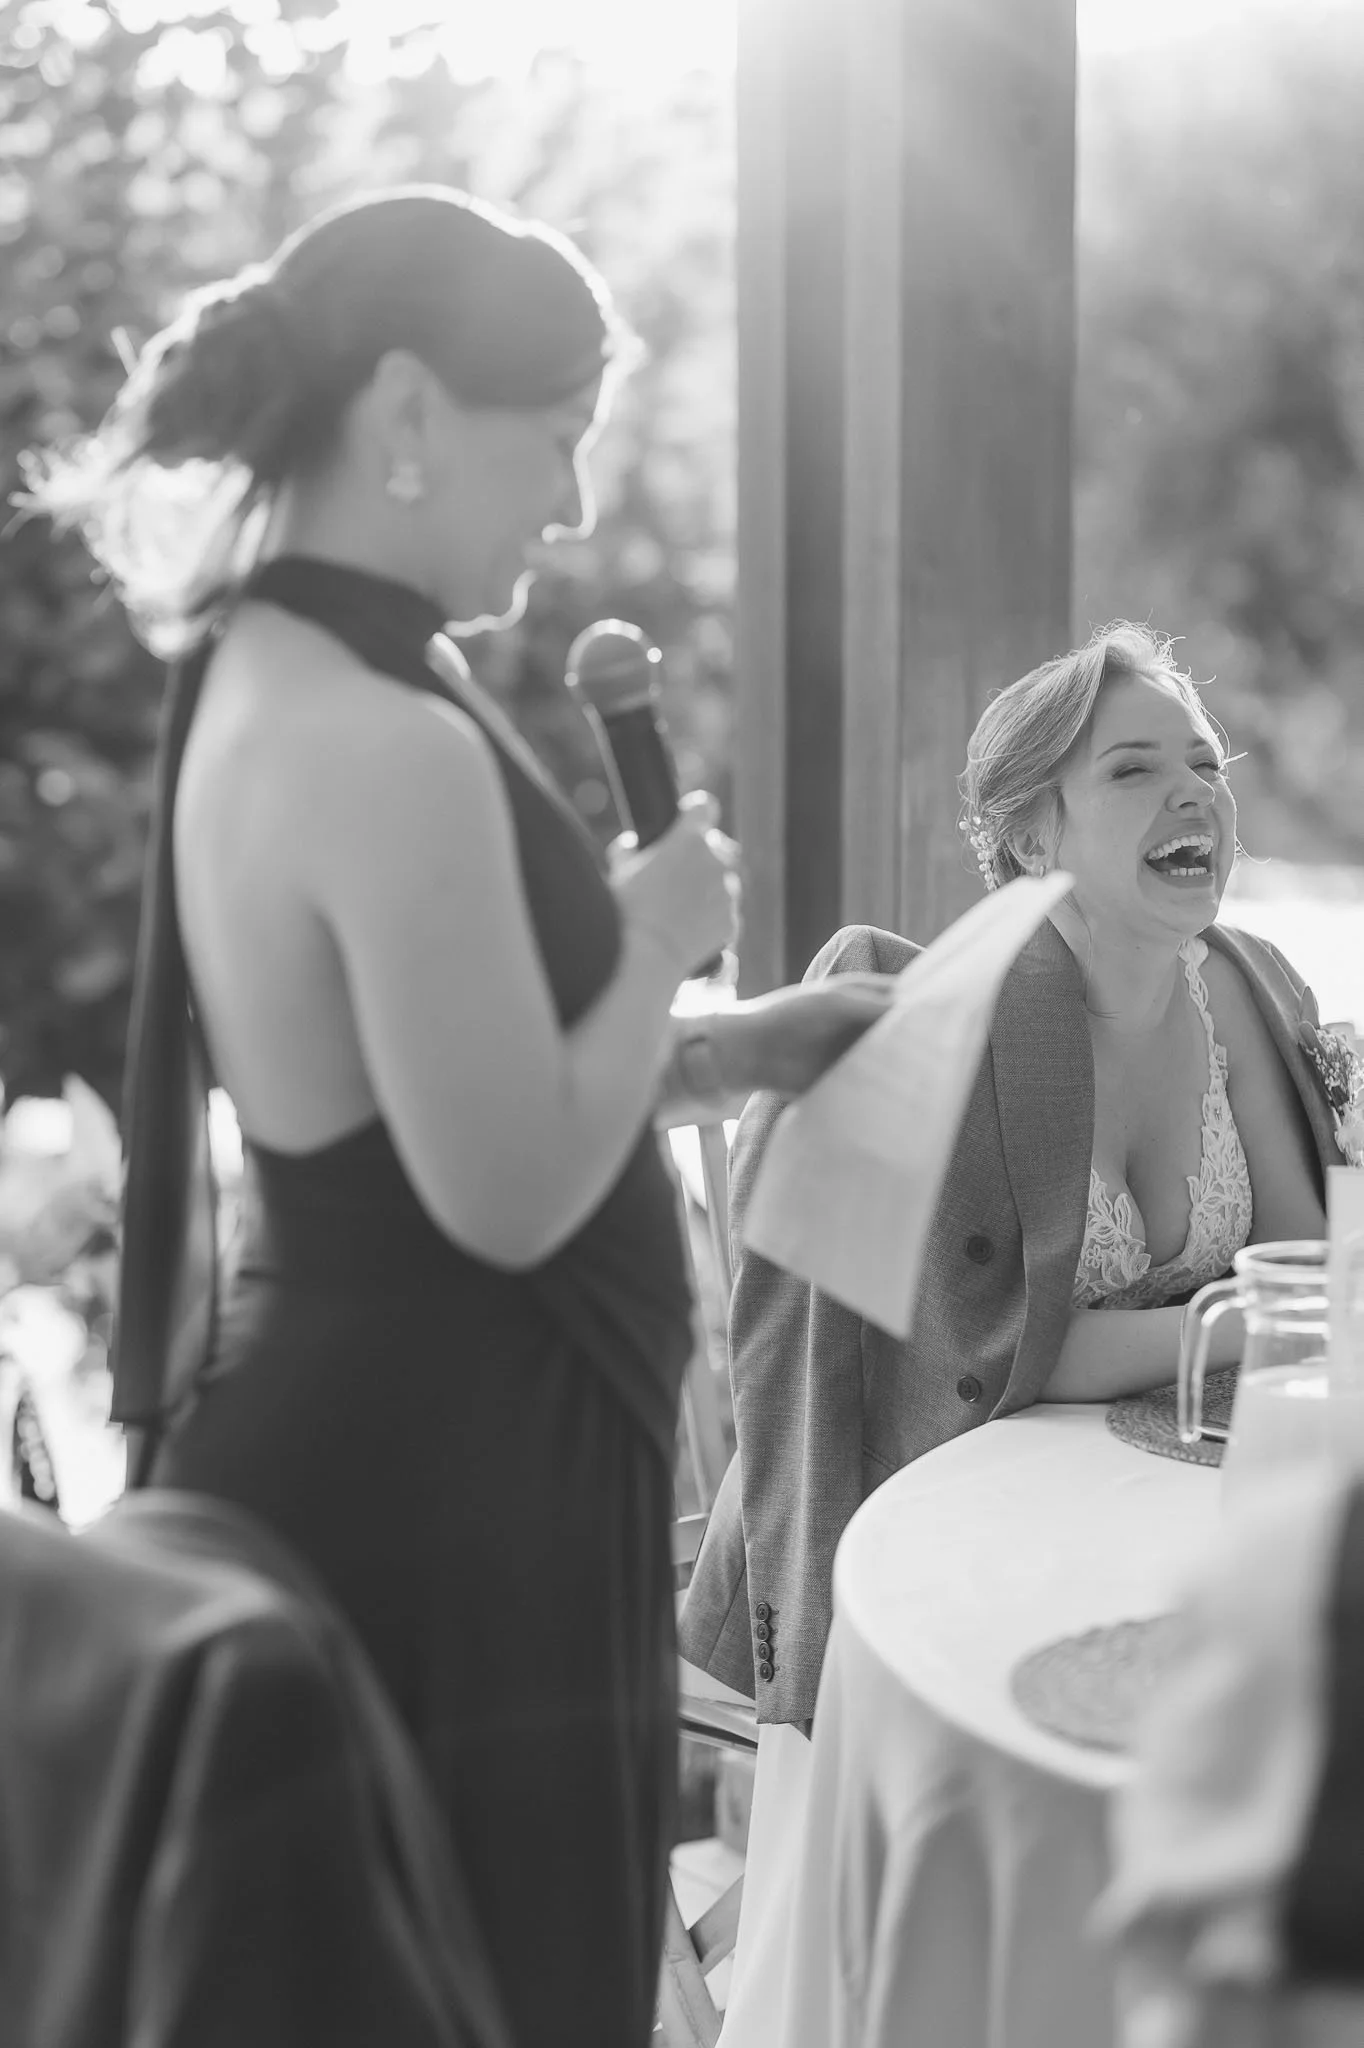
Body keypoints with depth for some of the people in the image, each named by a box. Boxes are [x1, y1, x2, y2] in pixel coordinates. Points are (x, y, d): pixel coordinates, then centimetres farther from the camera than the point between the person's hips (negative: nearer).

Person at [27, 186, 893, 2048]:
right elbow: (516, 1192, -23)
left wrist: (738, 1049, 17)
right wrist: (664, 932, -8)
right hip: (441, 1508, -10)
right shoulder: (387, 747, -23)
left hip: (367, 1451, 10)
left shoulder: (269, 680, 9)